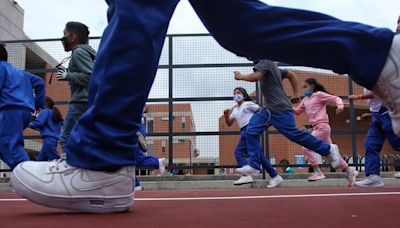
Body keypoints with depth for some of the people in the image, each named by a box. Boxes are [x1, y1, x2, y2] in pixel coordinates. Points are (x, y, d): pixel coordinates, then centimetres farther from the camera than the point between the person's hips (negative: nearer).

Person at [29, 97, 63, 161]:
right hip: (55, 138, 9)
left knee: (55, 159, -15)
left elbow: (38, 123, -13)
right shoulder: (55, 113, 22)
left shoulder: (45, 111, -3)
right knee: (41, 159, 13)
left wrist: (29, 124, 7)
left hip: (48, 139, -9)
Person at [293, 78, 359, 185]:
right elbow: (297, 111, 23)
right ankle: (350, 172, 16)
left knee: (307, 147, -14)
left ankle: (317, 172, -11)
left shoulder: (319, 94, -2)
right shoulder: (305, 100, 20)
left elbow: (336, 99, -4)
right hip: (317, 128, 8)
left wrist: (340, 106, -24)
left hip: (322, 127, -8)